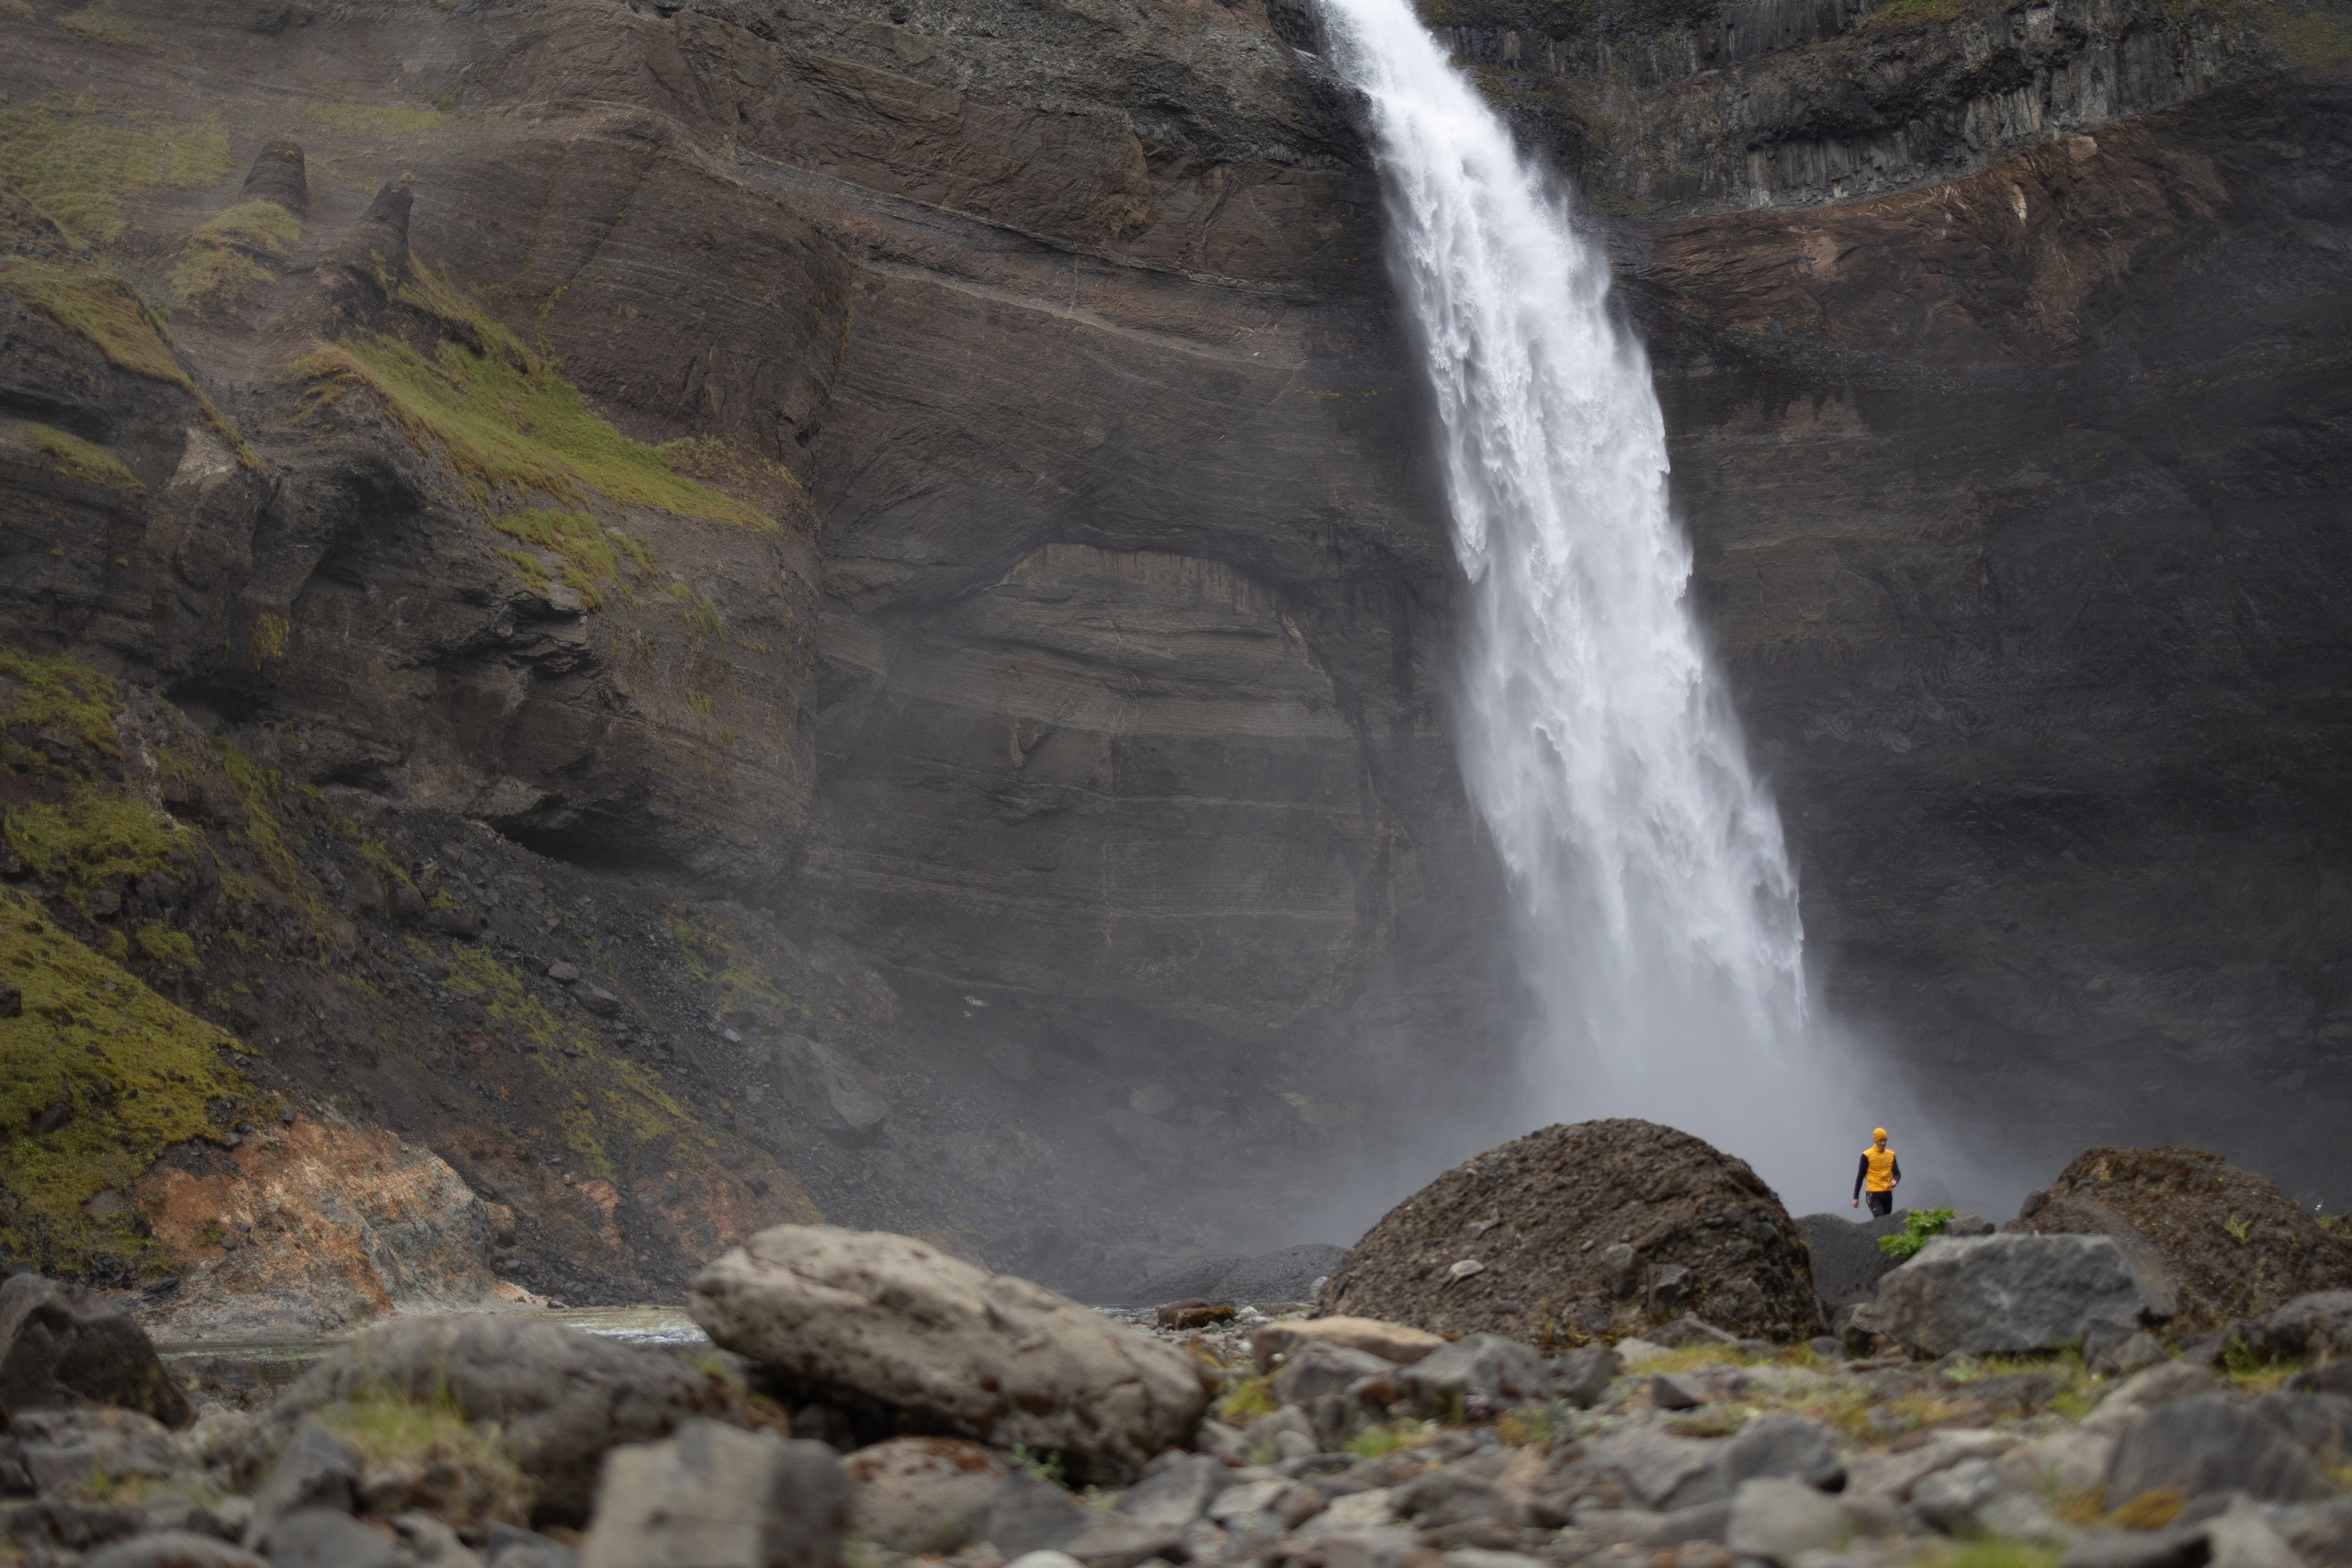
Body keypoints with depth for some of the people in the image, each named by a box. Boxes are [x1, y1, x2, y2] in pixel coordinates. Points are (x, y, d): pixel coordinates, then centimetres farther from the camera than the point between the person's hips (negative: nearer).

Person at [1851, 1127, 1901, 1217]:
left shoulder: (1891, 1155, 9)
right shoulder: (1867, 1155, -4)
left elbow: (1897, 1173, 14)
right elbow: (1860, 1177, 0)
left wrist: (1894, 1181, -12)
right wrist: (1856, 1197, -1)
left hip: (1887, 1193, 5)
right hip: (1873, 1194, -5)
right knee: (1880, 1221, -19)